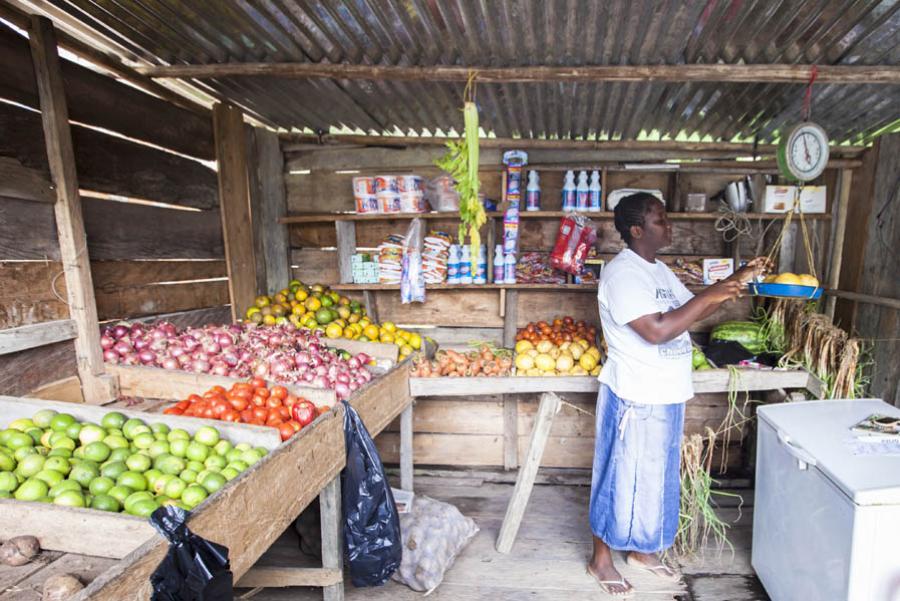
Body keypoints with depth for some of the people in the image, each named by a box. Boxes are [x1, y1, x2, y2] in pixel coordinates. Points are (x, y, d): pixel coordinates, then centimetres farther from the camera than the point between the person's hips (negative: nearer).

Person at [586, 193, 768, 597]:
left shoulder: (658, 270, 11)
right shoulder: (622, 273, -20)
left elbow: (692, 312, 16)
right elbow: (656, 330, -28)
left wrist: (735, 282, 6)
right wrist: (710, 294, -21)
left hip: (665, 395, 9)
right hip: (635, 398, -9)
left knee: (655, 476, 21)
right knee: (622, 477, 6)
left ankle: (640, 549, 40)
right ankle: (601, 559, 27)